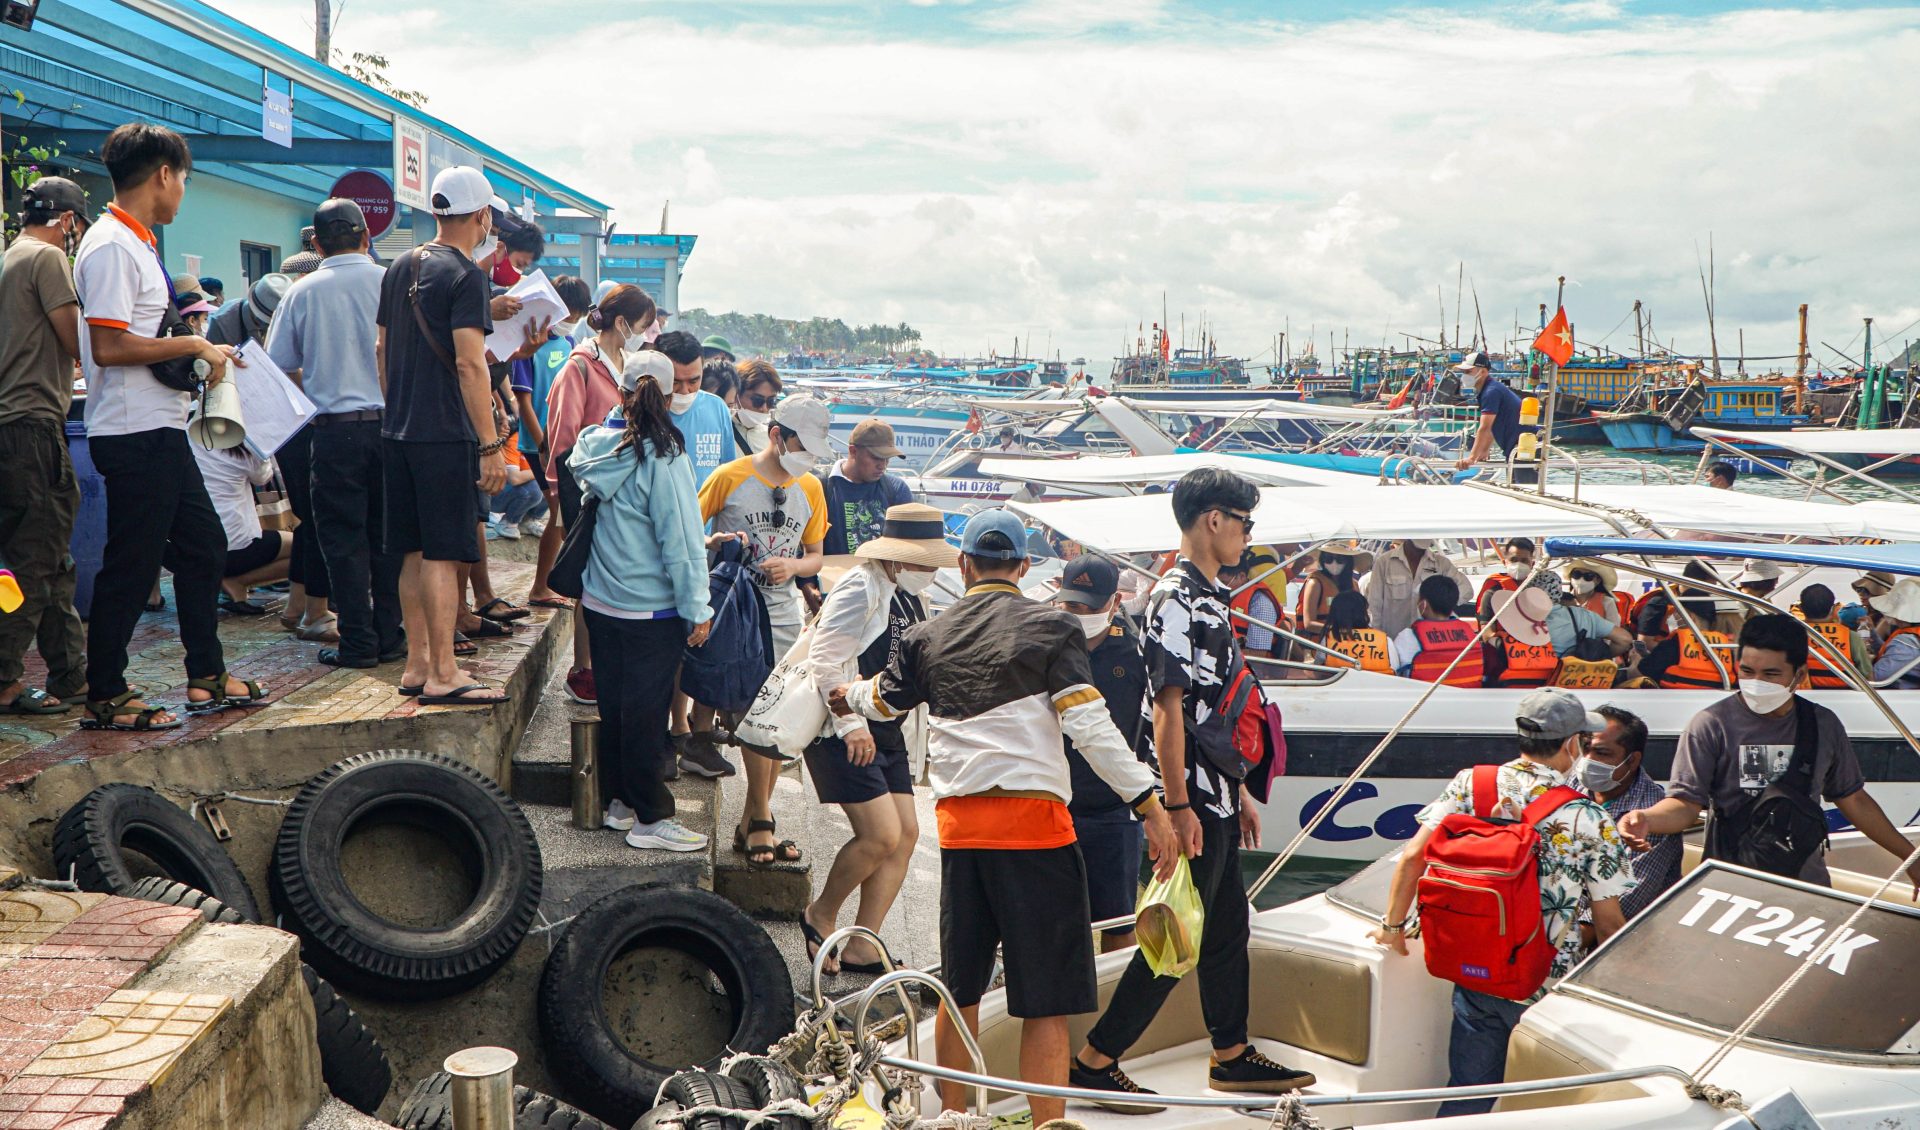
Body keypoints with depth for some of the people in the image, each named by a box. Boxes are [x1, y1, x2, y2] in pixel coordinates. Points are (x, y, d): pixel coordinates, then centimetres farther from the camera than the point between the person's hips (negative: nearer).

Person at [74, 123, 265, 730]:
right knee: (131, 565, -3)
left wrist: (201, 349, 11)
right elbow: (108, 346, -23)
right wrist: (193, 345, -16)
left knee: (202, 545, 16)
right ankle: (104, 697, 7)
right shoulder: (111, 246, -15)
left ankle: (207, 678, 25)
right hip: (134, 433, -11)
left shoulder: (135, 242, 17)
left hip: (161, 429, 11)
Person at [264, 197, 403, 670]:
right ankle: (390, 637, 13)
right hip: (389, 423, 1)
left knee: (343, 537, 5)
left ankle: (357, 643, 5)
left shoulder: (301, 293, 0)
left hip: (332, 430, -1)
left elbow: (281, 368, 6)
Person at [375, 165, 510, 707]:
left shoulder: (401, 268, 14)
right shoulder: (465, 275, -11)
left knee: (416, 553, 13)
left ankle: (417, 665, 19)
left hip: (397, 433, 8)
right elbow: (469, 364, -18)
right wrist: (490, 445, -16)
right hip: (445, 436, -8)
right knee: (442, 556, -6)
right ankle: (443, 676, -4)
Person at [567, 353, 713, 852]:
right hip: (652, 610, -6)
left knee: (613, 703, 17)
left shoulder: (594, 445, 0)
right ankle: (651, 817, 10)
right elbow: (682, 540, -16)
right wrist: (698, 609, -10)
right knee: (646, 711, 2)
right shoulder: (664, 456, -18)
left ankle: (618, 801, 28)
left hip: (599, 602, 6)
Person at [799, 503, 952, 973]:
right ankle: (820, 915, 10)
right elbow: (825, 660, -20)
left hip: (883, 730, 9)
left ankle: (861, 947, 10)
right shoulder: (862, 588, -15)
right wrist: (850, 725, -22)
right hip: (842, 731, -9)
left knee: (906, 834, 3)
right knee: (880, 834, -15)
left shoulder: (909, 595, 13)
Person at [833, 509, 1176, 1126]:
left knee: (960, 988, 17)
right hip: (1032, 819, -5)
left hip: (957, 820, 5)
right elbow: (1090, 727, -11)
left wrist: (849, 696, 53)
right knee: (1046, 996, -2)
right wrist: (1150, 805, -10)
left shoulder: (929, 636, 11)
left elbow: (883, 702, 29)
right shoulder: (1050, 627, -2)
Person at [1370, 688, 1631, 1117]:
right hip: (1547, 987, -3)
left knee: (1467, 1095, 15)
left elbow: (1414, 855, -8)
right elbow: (1608, 925, -6)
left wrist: (1393, 926, 5)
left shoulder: (1470, 785, -4)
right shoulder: (1591, 820, -12)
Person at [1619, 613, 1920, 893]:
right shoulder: (1711, 725, -10)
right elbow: (1686, 802, -14)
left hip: (1807, 883, 4)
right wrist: (1645, 819, -35)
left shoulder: (1824, 725, 5)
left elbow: (1853, 800, 15)